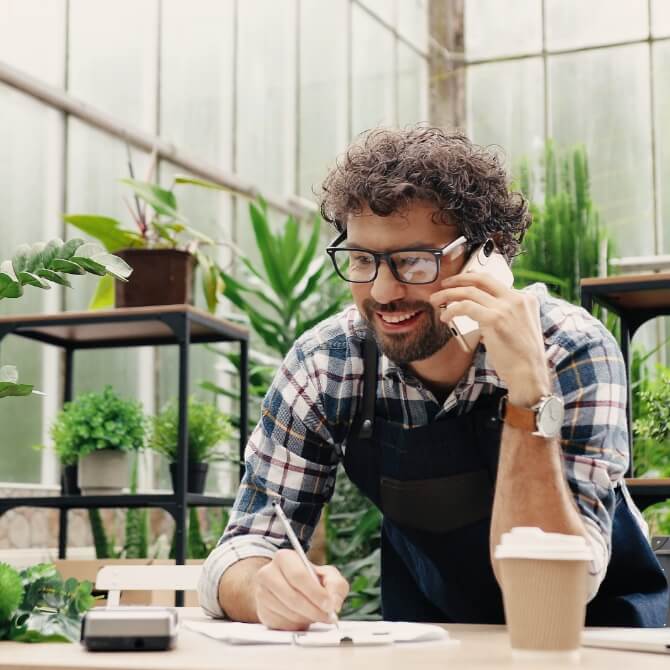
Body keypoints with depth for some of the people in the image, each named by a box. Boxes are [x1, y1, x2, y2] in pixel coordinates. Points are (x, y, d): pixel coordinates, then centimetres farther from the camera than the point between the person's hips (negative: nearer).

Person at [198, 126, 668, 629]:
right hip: (429, 642, 2)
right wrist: (269, 587, -34)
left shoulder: (572, 352, -21)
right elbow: (243, 551, -12)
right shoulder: (326, 365, -14)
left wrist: (528, 395, -36)